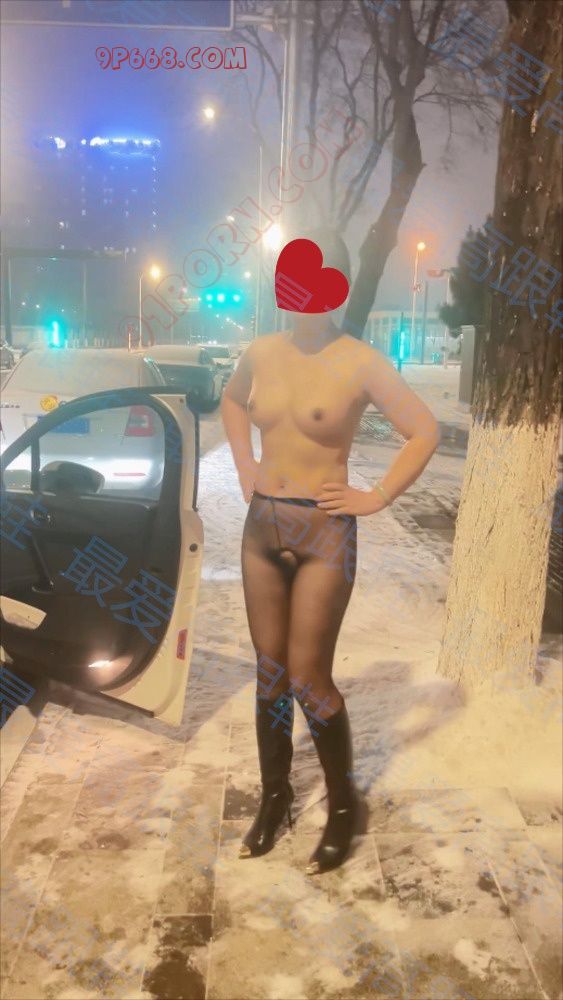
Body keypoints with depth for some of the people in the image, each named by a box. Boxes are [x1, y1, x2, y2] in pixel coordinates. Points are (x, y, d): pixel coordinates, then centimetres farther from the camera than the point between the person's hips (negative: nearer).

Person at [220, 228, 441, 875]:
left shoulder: (361, 363, -12)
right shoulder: (262, 353, 2)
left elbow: (425, 433, -7)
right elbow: (231, 402, 23)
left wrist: (377, 499, -8)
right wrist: (245, 468, 12)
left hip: (323, 533, -5)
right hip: (261, 526, 5)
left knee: (308, 679, -1)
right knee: (270, 673, 12)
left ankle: (343, 805, 22)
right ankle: (274, 797, 30)